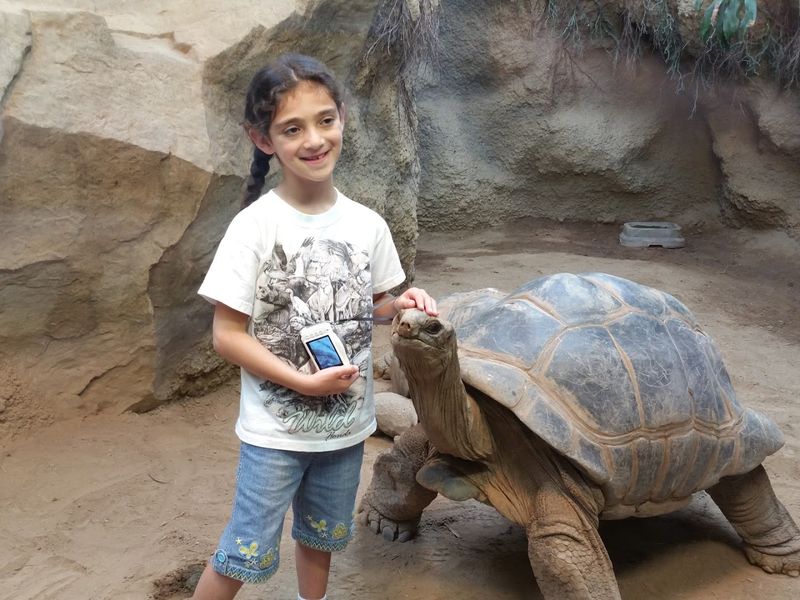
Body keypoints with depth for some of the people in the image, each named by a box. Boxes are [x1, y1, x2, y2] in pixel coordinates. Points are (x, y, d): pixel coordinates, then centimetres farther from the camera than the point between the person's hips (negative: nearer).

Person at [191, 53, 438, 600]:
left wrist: (400, 304, -11)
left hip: (347, 424, 4)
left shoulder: (367, 225, -5)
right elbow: (227, 335, -16)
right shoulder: (255, 226, -18)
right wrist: (304, 382, -22)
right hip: (275, 431, -4)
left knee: (320, 539, 24)